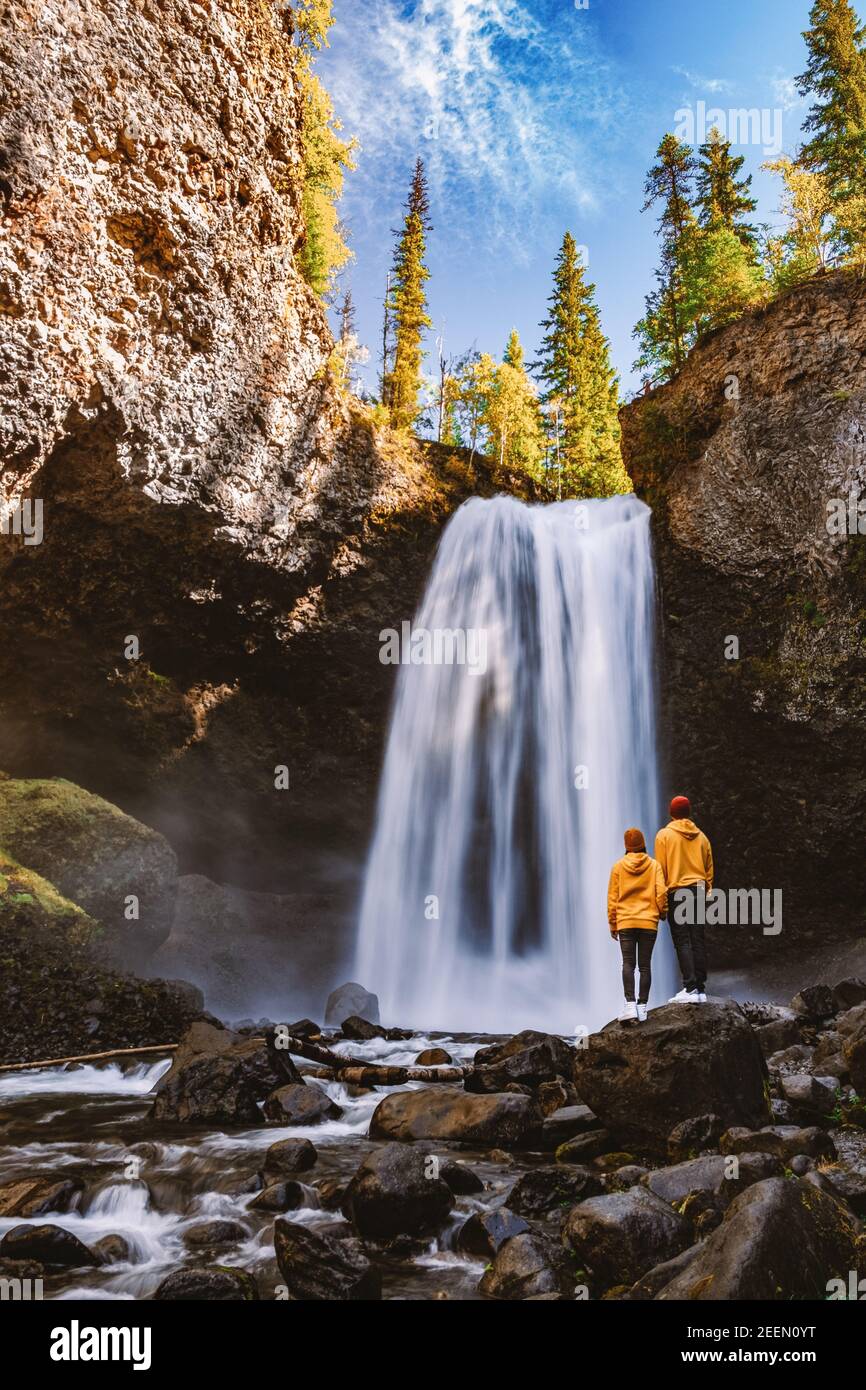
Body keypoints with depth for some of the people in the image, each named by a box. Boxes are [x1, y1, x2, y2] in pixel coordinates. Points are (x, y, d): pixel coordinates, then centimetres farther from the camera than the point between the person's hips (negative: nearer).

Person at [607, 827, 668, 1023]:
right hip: (649, 922, 1)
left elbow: (612, 897, 3)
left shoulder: (618, 866, 2)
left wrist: (613, 924, 9)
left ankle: (630, 1003, -20)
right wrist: (663, 912, 12)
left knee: (628, 963, -3)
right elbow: (661, 892, -5)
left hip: (625, 923, -1)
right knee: (645, 965, 6)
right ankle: (643, 1006, 3)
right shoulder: (654, 865, 2)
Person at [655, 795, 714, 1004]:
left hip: (676, 892, -4)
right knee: (699, 942, 6)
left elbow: (660, 869, -4)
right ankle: (701, 989, 7)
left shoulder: (664, 835, -1)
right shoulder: (701, 836, 11)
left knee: (683, 942, -5)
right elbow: (709, 869, 14)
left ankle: (690, 988, -13)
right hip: (698, 891, 4)